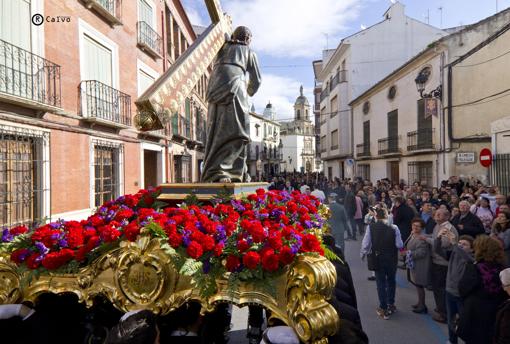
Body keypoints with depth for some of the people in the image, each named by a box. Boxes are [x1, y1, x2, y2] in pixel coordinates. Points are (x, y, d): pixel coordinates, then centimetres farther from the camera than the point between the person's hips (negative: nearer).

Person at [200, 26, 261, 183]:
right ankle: (218, 171, -21)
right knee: (236, 131, -8)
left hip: (214, 87, 5)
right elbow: (256, 80, 20)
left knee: (217, 132, 4)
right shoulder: (249, 52, 21)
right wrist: (249, 93, 39)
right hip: (234, 87, -5)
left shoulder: (223, 48, 29)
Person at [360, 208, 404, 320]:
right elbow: (400, 245, -14)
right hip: (392, 259, 1)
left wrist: (363, 255, 6)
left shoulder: (370, 227, -15)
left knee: (381, 283, 11)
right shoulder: (394, 228, -15)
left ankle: (383, 309, 17)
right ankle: (391, 305, 35)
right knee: (391, 281, 22)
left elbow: (365, 244, -12)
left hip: (378, 259, -1)